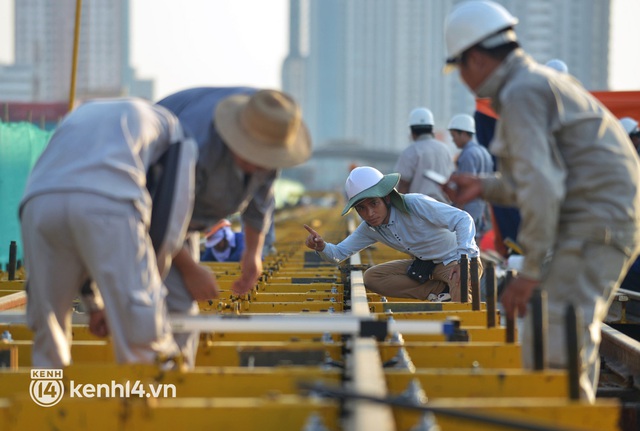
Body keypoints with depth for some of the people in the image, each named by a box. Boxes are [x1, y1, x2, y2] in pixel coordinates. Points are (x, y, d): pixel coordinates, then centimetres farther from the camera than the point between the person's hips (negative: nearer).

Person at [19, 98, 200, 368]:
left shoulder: (80, 114, 43)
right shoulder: (170, 125, 32)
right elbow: (172, 211, 17)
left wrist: (94, 301, 35)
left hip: (38, 202, 4)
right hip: (108, 203, -4)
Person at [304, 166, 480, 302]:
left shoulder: (415, 204, -27)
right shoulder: (370, 228, -5)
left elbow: (463, 219, -32)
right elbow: (338, 253, -4)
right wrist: (321, 247, -29)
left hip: (461, 258, -8)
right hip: (424, 265, 8)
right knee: (371, 277, -9)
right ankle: (440, 290, -11)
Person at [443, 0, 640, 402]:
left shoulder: (521, 94, -13)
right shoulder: (542, 82, 20)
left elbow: (542, 187, -22)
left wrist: (530, 271, -18)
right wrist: (486, 187, 26)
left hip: (596, 225, -11)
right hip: (606, 219, 11)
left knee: (552, 349, -14)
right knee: (573, 347, 15)